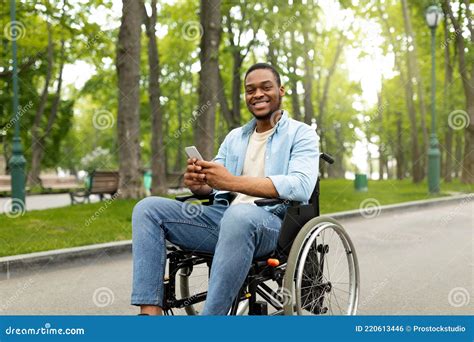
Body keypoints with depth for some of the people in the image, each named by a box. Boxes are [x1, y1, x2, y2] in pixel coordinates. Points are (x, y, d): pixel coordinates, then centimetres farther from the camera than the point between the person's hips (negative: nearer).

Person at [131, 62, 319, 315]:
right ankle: (150, 311, -21)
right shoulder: (234, 137, 24)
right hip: (222, 217, 6)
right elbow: (213, 184, 18)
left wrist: (232, 181, -22)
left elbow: (301, 186, -15)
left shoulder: (301, 134, 4)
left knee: (239, 214, -41)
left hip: (272, 222, -6)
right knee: (148, 208, -9)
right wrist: (198, 183, -10)